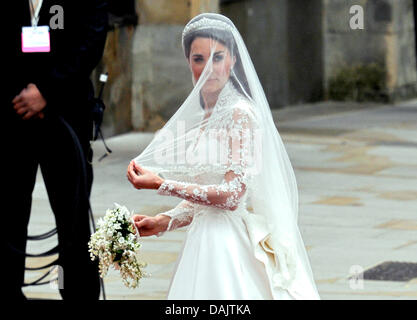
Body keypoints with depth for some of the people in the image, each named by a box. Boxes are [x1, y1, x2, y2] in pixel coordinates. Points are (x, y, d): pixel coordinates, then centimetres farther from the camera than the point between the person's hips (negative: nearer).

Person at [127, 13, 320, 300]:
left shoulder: (241, 114, -11)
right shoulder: (204, 117, 14)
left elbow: (232, 195, -18)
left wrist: (161, 185, -14)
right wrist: (165, 222, 5)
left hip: (231, 245, -8)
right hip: (206, 241, 8)